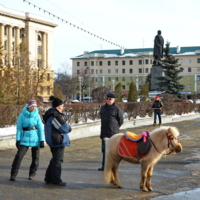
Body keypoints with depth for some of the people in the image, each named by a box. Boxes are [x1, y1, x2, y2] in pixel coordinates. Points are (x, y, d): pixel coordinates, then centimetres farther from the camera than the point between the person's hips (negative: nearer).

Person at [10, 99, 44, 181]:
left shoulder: (37, 116, 0)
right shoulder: (22, 115, -3)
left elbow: (40, 128, -1)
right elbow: (19, 128, -2)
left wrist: (42, 141, -6)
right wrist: (18, 140, -7)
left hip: (35, 139, 1)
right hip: (25, 140, -1)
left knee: (35, 158, 6)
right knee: (19, 156, -11)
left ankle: (32, 174, 24)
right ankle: (13, 175, -1)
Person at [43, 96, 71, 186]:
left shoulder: (50, 114, 14)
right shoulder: (55, 115, -20)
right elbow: (64, 128, -21)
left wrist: (67, 128, 3)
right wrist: (69, 128, 2)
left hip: (53, 141, 11)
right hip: (58, 141, -11)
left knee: (55, 159, 18)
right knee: (57, 160, -2)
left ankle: (48, 178, 24)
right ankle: (56, 180, 5)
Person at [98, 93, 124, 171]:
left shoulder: (117, 109, -6)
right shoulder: (103, 108, 12)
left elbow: (121, 121, -1)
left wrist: (114, 128, 6)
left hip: (113, 134, -6)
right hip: (104, 133, 6)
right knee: (104, 150, 10)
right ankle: (104, 166, 18)